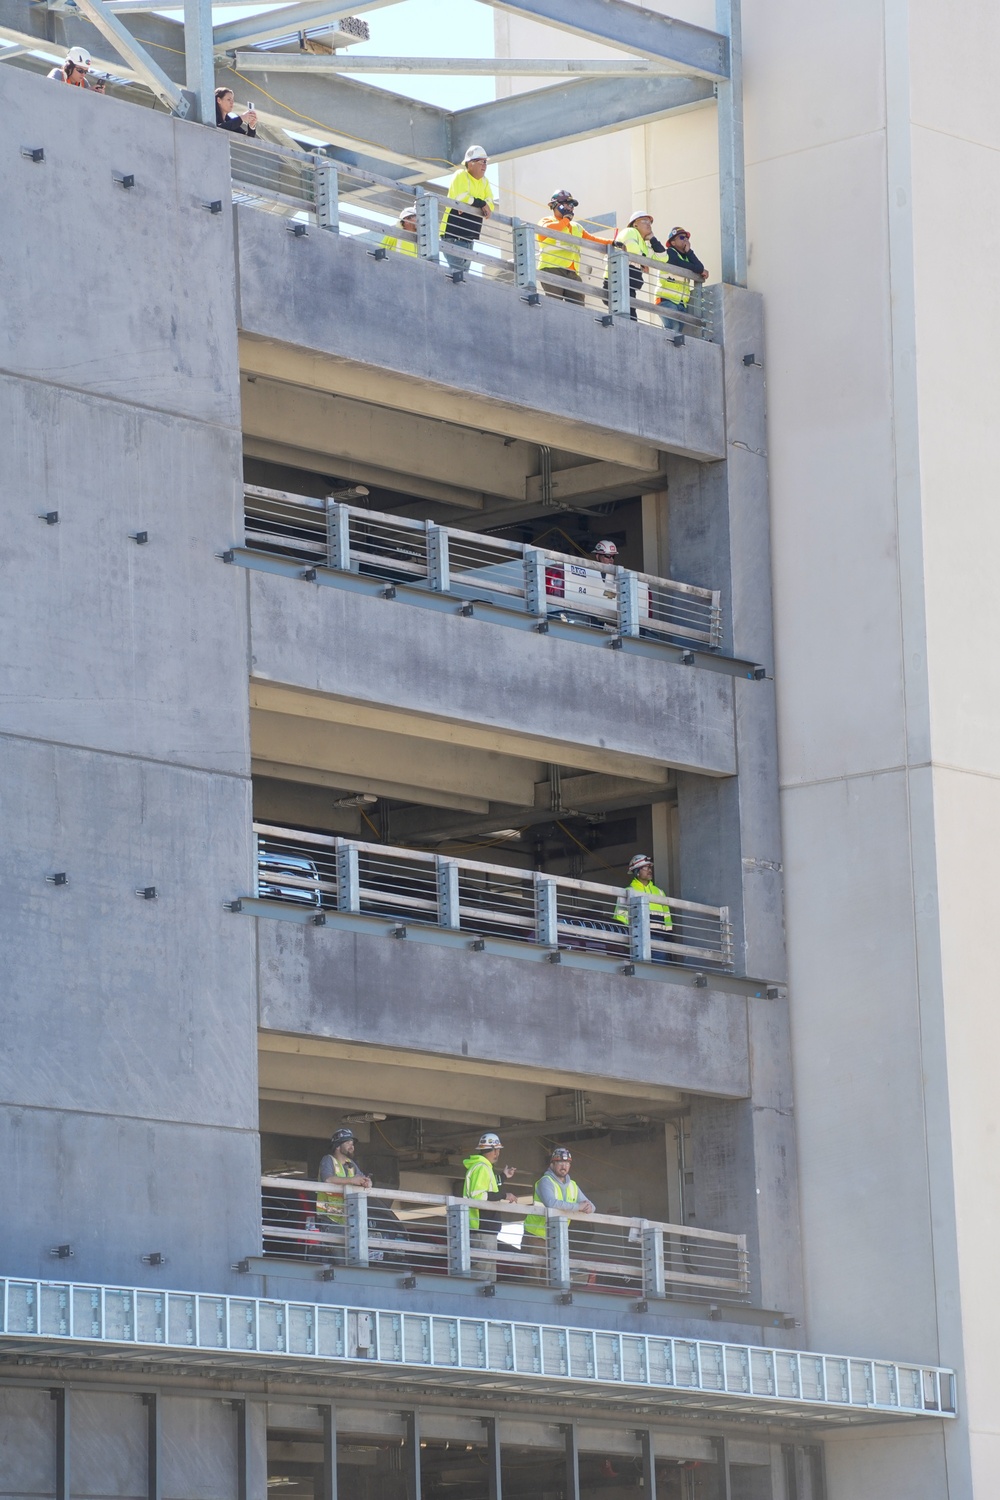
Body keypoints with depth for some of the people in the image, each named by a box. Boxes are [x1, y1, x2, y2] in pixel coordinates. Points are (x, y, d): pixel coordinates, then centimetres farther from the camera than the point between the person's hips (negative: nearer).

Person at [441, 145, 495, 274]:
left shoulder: (484, 181, 17)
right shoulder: (461, 175, -6)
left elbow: (491, 204, 8)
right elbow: (461, 198, -22)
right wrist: (481, 204, -12)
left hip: (470, 236, 8)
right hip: (453, 232, -8)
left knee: (465, 268, 8)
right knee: (458, 269, -18)